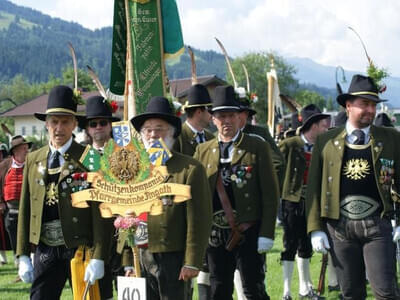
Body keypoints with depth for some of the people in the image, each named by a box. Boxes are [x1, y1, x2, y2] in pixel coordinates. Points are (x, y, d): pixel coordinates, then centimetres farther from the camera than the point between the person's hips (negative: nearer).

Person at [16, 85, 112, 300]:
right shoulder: (33, 160, 9)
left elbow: (100, 212, -9)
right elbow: (25, 209, 10)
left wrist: (98, 257, -14)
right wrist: (23, 255, 6)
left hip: (80, 247, -3)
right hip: (45, 249, 4)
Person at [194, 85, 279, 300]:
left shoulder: (257, 148, -1)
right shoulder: (203, 151, 9)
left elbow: (270, 193, -4)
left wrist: (266, 233, -10)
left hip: (248, 233, -4)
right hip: (215, 234, 4)